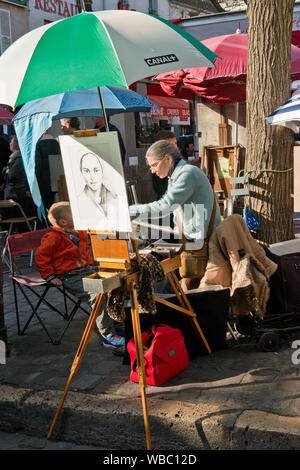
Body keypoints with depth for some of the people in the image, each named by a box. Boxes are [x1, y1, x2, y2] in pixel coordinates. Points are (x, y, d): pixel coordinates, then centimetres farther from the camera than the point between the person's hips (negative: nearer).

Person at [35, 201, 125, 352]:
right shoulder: (53, 238, -11)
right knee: (96, 296, -27)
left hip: (85, 270, 8)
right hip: (69, 277, -8)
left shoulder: (80, 233, 13)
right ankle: (108, 336, -22)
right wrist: (50, 277, -11)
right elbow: (41, 257, -9)